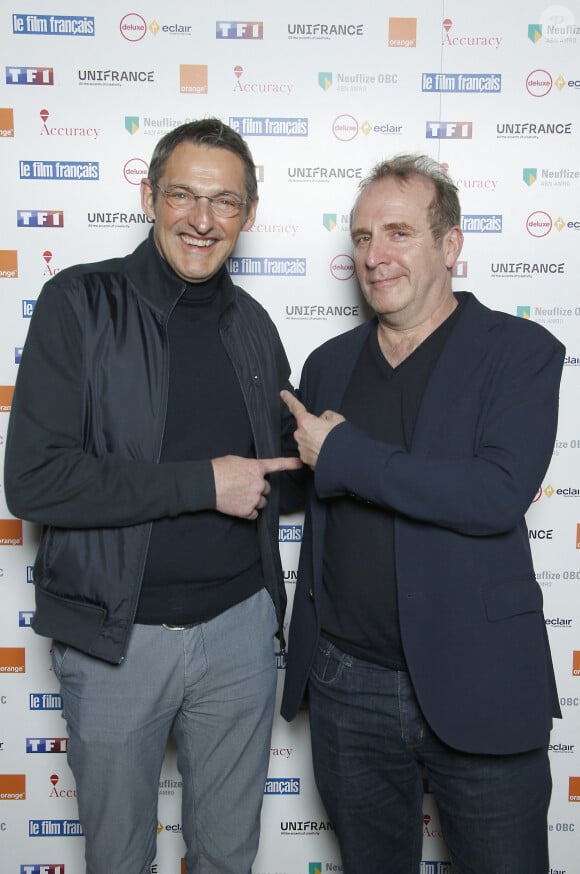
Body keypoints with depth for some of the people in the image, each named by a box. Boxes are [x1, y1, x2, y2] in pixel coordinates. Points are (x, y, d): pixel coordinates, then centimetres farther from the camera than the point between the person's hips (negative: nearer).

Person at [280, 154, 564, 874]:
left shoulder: (521, 351, -7)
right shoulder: (329, 364, 7)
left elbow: (498, 495, -22)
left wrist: (341, 454, -17)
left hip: (477, 689, -4)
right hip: (346, 686, 4)